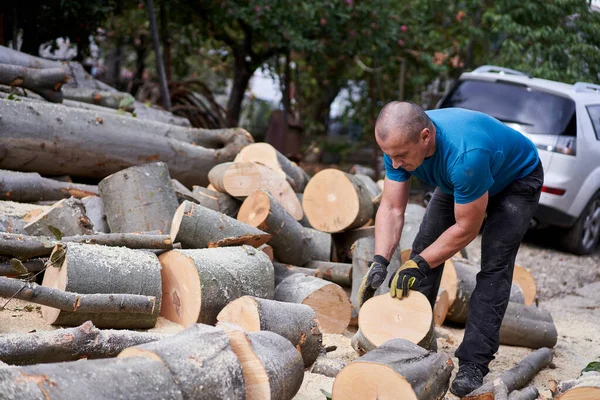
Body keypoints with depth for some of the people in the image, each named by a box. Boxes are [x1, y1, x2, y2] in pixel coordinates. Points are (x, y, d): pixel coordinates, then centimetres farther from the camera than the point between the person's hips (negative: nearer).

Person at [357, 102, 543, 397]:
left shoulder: (464, 154, -45)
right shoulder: (400, 142, -26)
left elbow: (467, 228, -33)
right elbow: (392, 209, -20)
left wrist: (419, 264, -29)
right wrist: (380, 261, -32)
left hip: (516, 181, -6)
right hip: (457, 181, 7)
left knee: (494, 266, -18)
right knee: (424, 247, -2)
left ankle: (472, 365, -17)